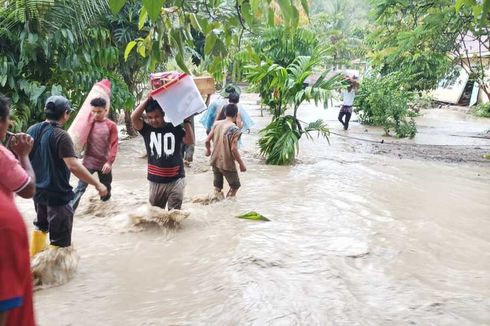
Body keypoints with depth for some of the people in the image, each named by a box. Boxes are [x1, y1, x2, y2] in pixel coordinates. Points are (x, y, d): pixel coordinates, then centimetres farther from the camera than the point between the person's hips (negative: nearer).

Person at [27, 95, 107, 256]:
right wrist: (97, 184, -25)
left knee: (41, 225, 30)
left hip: (37, 189, 9)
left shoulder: (32, 130, 1)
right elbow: (74, 166, -30)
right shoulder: (60, 136, -23)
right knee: (59, 238, 2)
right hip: (57, 193, -9)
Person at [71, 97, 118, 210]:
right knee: (80, 188, -9)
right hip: (89, 162, 0)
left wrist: (109, 162, -18)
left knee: (106, 188, 18)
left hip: (104, 163, 0)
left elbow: (114, 145, -11)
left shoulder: (111, 125, -7)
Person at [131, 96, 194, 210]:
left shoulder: (175, 128, -2)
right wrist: (147, 99, -16)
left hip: (175, 180, -2)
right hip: (155, 181, 2)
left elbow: (190, 141, -11)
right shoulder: (147, 129, -1)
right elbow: (134, 117, -16)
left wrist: (186, 120, -15)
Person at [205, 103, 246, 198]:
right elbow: (233, 149, -22)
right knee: (235, 185, 14)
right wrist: (241, 164, -12)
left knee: (217, 186, 18)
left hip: (215, 161, 6)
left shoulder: (217, 124, 0)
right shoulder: (234, 129, -18)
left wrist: (208, 150, 24)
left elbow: (207, 141, 4)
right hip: (227, 164, -6)